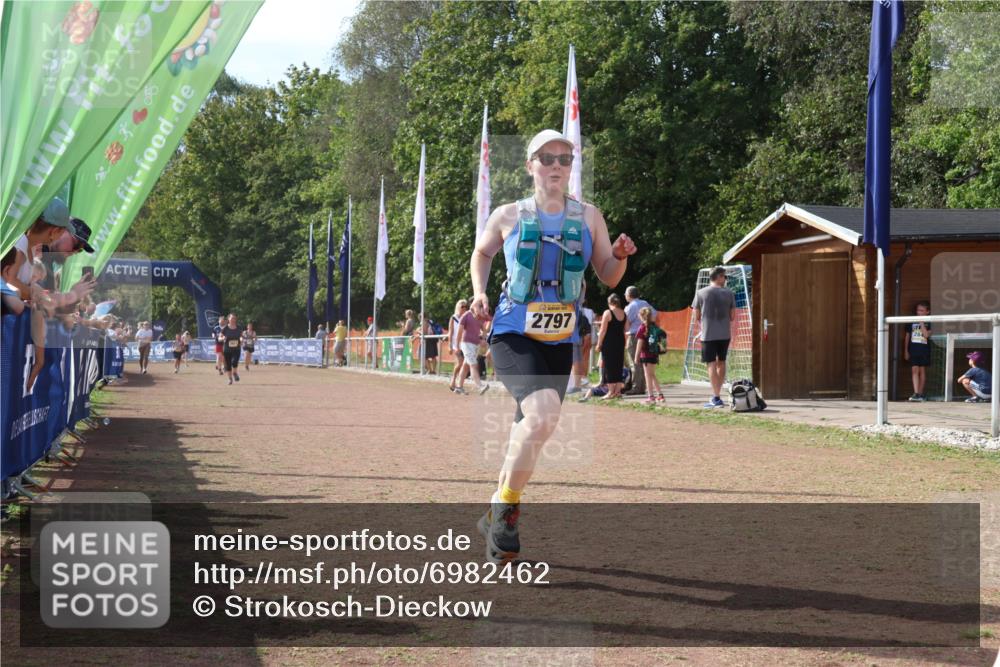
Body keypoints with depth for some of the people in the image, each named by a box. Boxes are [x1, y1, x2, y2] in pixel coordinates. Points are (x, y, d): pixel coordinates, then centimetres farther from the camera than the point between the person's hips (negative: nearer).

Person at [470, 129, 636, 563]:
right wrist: (480, 293, 4)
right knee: (543, 414, -28)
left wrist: (619, 257, -10)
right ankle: (506, 507, -12)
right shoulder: (509, 216, 2)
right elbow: (481, 254, 21)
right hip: (513, 335, -4)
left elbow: (608, 278, 11)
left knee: (529, 431, 10)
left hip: (560, 342, 4)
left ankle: (497, 515, 30)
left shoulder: (588, 217, 6)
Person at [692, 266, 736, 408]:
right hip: (725, 333, 2)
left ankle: (716, 398, -8)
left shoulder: (701, 293, -1)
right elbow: (733, 316, 5)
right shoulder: (729, 293, 2)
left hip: (708, 334, -2)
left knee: (712, 364, -2)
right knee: (721, 362, 17)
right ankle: (717, 394, 24)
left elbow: (697, 317, 3)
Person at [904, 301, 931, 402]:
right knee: (914, 370, -8)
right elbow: (907, 337, 12)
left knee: (922, 370, 5)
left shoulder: (928, 323, 0)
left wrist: (922, 323, -14)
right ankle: (916, 393, -13)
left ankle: (920, 394, 12)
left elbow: (926, 335, -14)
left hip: (924, 350, -1)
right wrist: (906, 350, 8)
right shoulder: (911, 322, 8)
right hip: (913, 350, 1)